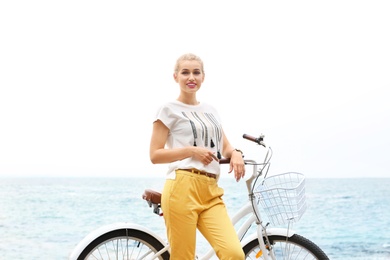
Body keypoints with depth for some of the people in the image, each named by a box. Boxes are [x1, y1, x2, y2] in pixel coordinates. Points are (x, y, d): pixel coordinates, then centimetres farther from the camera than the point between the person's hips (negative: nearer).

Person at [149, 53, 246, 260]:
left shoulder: (210, 110, 21)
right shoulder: (169, 110, 4)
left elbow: (225, 147, 25)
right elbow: (155, 155, -2)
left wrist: (235, 154, 2)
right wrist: (192, 151, -12)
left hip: (211, 192, 5)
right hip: (182, 189, -5)